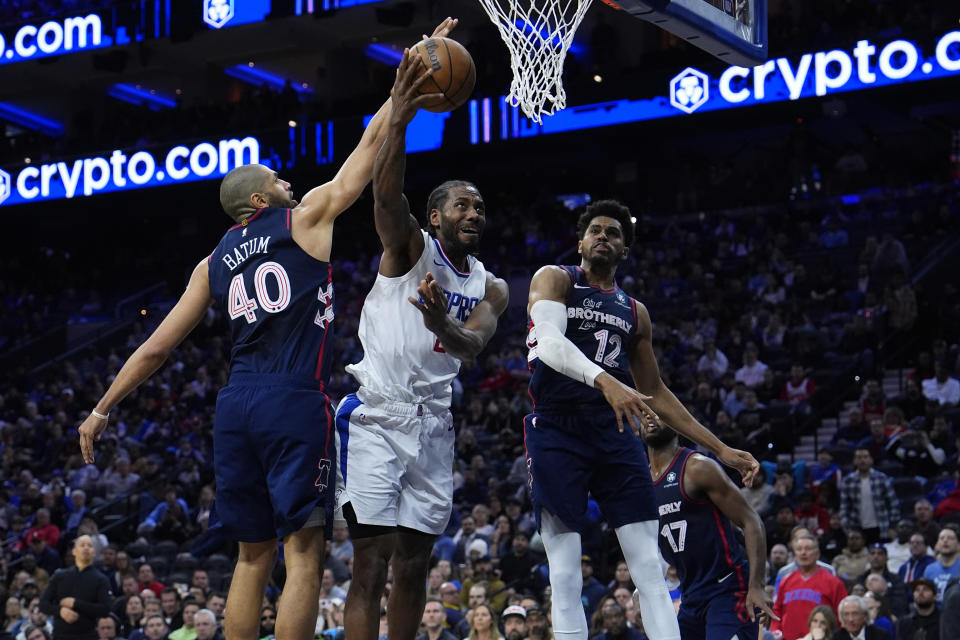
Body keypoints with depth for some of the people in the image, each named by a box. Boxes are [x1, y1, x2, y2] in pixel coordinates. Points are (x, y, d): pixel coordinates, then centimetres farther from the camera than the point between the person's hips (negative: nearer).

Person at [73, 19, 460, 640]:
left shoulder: (214, 263, 17)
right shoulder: (306, 217, 5)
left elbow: (156, 347, 15)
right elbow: (375, 140, 8)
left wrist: (102, 410, 23)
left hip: (236, 404, 6)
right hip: (296, 402, -6)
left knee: (254, 555, 13)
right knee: (304, 552, -4)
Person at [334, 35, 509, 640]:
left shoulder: (491, 288, 12)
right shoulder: (411, 246, -1)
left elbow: (471, 346, -8)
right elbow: (387, 195, -22)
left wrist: (440, 323, -32)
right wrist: (399, 120, -38)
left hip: (433, 425, 5)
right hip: (376, 417, -5)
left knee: (415, 562, 8)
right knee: (372, 558, -11)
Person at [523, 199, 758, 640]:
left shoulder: (634, 312, 20)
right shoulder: (554, 279, 6)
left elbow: (656, 393, 24)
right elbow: (549, 342, -15)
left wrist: (722, 450, 19)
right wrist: (606, 381, -33)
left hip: (614, 433, 4)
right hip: (556, 432, -4)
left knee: (650, 568, -4)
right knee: (565, 577, -6)